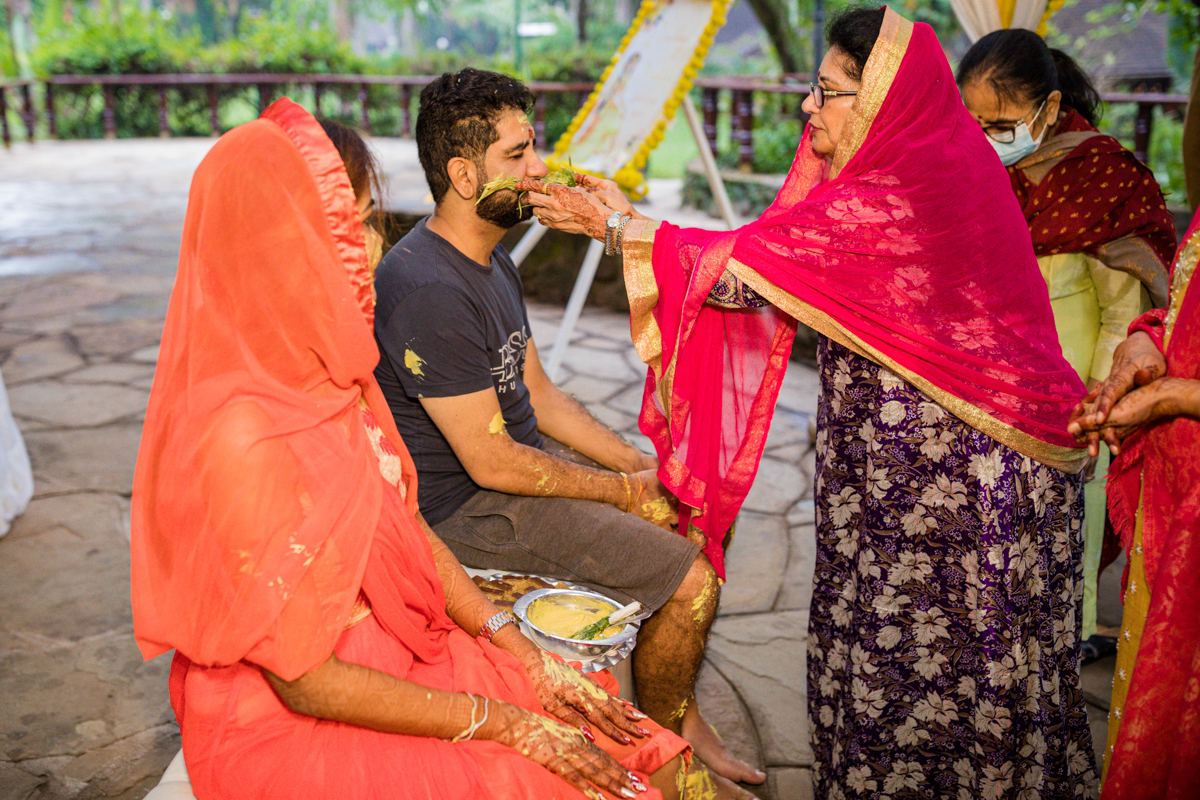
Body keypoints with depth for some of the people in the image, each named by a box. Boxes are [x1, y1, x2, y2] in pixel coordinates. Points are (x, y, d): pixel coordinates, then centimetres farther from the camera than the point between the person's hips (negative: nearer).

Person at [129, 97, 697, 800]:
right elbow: (306, 683, -21)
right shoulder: (243, 438, -27)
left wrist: (530, 661, -1)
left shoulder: (331, 372, 0)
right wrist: (508, 725, -16)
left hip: (404, 650, 7)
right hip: (295, 734, -7)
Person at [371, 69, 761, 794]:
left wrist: (638, 463, 2)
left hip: (525, 452, 10)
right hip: (470, 506, -10)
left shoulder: (492, 259, 6)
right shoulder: (427, 291, -26)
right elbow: (491, 463, -24)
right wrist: (620, 490, -13)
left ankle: (682, 719, 23)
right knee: (691, 580, -13)